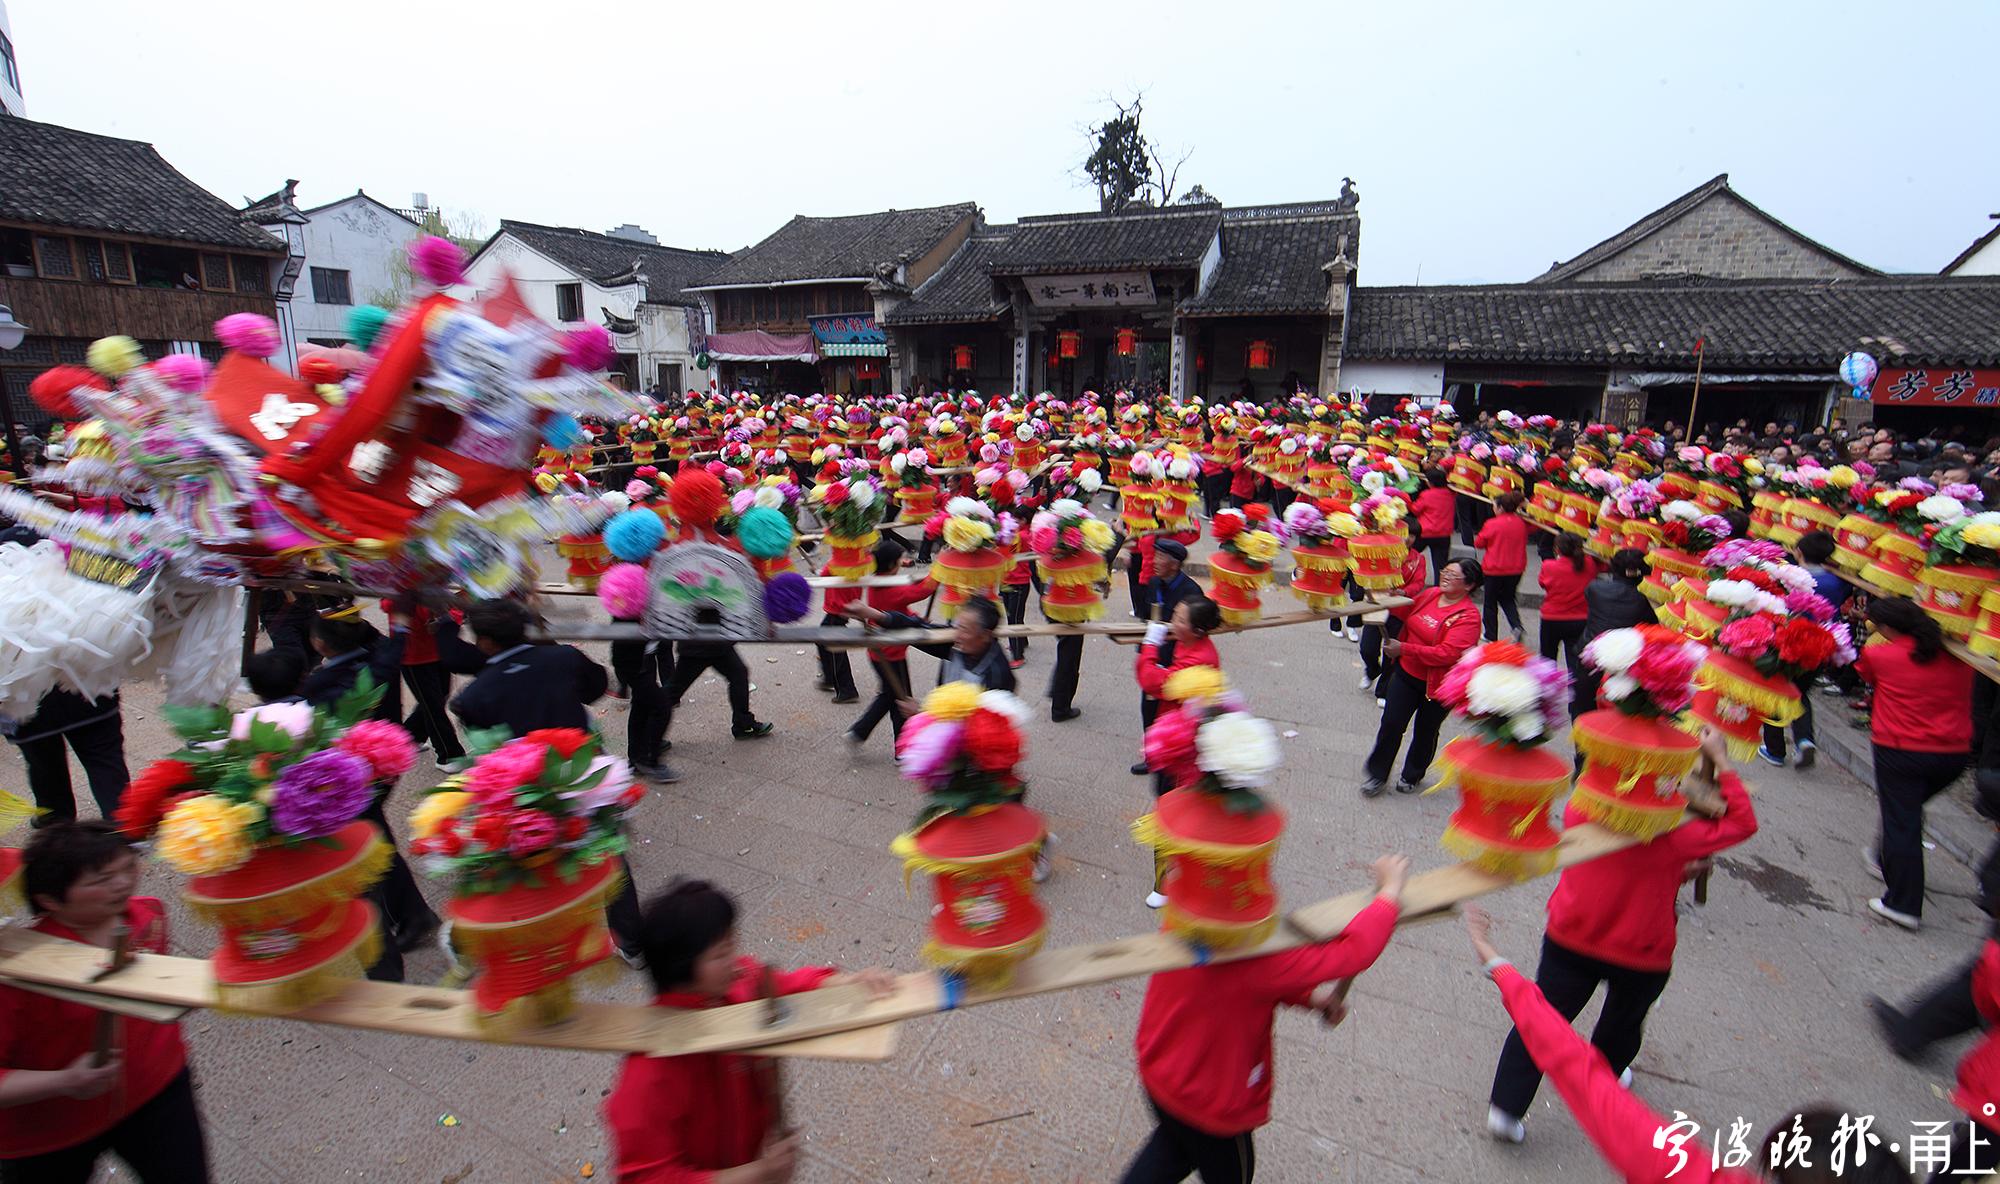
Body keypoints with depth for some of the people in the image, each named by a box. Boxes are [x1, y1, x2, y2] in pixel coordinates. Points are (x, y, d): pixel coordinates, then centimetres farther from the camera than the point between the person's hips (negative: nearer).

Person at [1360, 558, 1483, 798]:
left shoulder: (1468, 616, -22)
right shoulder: (1430, 594, -2)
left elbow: (1446, 654, -31)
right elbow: (1408, 612, 19)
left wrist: (1403, 648, -29)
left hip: (1438, 685, -5)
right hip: (1406, 673, 5)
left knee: (1425, 732, 16)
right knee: (1391, 724, 5)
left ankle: (1413, 776, 39)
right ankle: (1377, 775, 21)